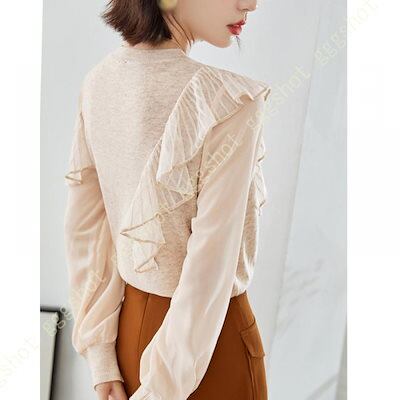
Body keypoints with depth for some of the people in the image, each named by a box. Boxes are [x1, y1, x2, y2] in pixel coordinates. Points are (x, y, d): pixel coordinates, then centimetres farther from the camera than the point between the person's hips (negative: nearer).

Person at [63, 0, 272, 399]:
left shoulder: (98, 80, -5)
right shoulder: (228, 101, -24)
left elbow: (82, 230, -2)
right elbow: (209, 272, -24)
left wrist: (101, 359, 4)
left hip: (128, 325, 6)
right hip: (207, 336, -5)